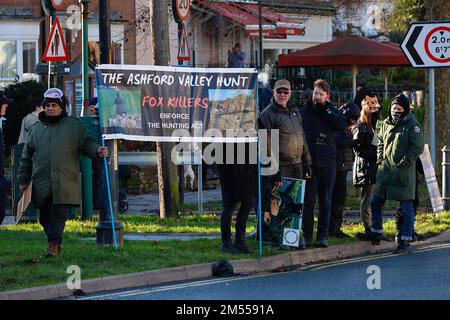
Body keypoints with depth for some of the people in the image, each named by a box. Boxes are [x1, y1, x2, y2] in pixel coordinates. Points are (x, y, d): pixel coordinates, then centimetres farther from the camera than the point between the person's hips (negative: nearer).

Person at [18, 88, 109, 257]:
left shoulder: (74, 125, 8)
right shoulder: (37, 129, 16)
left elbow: (87, 143, 8)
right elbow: (26, 157, 20)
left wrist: (97, 150, -15)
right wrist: (23, 180, 16)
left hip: (64, 184, -4)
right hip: (42, 184, 4)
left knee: (59, 215, -11)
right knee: (45, 217, 7)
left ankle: (53, 243, -11)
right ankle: (55, 243, 21)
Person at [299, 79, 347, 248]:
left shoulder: (332, 112, 8)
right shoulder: (303, 112, 6)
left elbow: (343, 125, -11)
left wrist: (326, 111, -9)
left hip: (327, 163, 1)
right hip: (309, 162, -1)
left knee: (325, 201, 5)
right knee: (308, 201, -1)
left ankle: (323, 236, 9)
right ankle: (307, 236, 3)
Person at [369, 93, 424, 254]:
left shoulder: (412, 125, -8)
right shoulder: (386, 124, 11)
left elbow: (417, 147, -11)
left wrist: (404, 162, -14)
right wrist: (380, 159, 10)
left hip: (404, 173, -7)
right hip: (385, 171, 7)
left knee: (406, 207, -1)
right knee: (375, 203, 11)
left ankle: (406, 241, 3)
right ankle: (376, 234, 26)